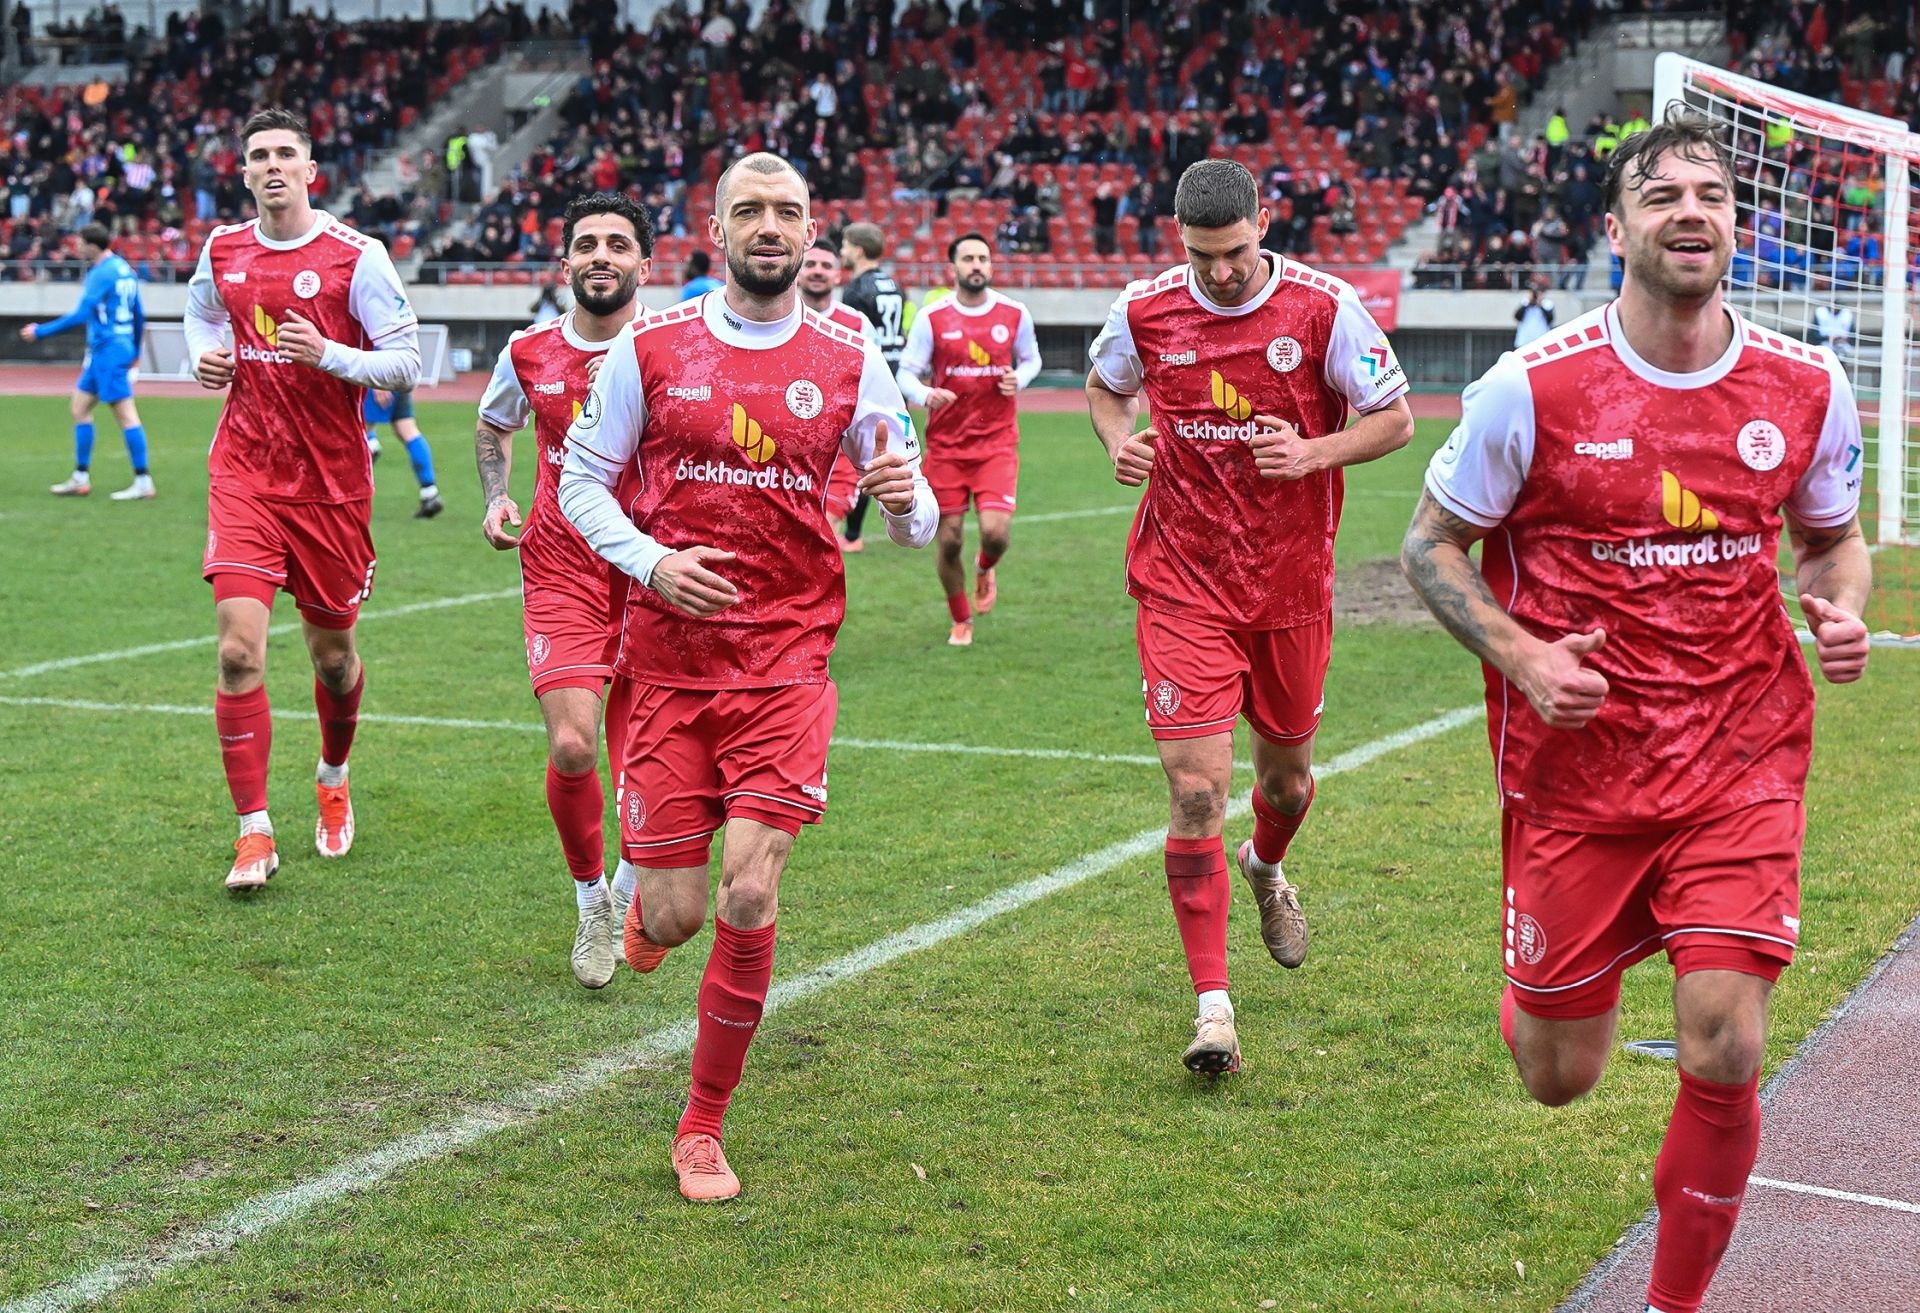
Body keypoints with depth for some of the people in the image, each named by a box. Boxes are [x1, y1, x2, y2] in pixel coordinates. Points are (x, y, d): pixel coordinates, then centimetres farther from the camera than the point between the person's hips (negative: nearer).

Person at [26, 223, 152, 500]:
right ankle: (81, 479, 17)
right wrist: (135, 353, 27)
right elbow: (140, 315, 18)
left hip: (108, 351, -10)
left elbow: (81, 315, -19)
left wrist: (41, 331, -12)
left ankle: (143, 482, -6)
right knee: (79, 407, 14)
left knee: (126, 415, -7)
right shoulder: (124, 269, 13)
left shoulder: (102, 273, -14)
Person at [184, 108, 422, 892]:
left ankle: (332, 780, 43)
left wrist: (329, 354, -23)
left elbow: (407, 359, -8)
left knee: (333, 655, 12)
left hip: (332, 484, -1)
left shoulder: (356, 257, -7)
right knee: (239, 650, -13)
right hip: (244, 478, 2)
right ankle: (254, 834, -6)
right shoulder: (222, 251, 5)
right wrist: (203, 356, 7)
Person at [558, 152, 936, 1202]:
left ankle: (703, 1126, 7)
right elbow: (582, 480, 8)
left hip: (786, 667, 0)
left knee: (749, 897, -12)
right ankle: (644, 900, 40)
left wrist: (906, 502, -16)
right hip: (669, 661, 0)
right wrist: (651, 562, -10)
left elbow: (913, 521, 8)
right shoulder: (651, 349, 1)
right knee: (677, 914, -2)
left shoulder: (849, 362, 3)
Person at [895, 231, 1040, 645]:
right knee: (949, 541, 2)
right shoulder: (931, 318, -4)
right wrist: (926, 394, -24)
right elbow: (906, 373, -2)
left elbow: (1031, 359, 17)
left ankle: (985, 567, 23)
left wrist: (1018, 379, -6)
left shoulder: (1015, 314, 1)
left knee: (995, 531, -16)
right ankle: (961, 621, 26)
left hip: (998, 443, 0)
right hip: (946, 444, 0)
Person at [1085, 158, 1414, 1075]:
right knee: (1196, 791, -11)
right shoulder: (1144, 311, -4)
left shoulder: (1323, 308, -9)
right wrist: (1118, 441, -4)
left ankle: (1266, 870, 55)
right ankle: (1213, 1007, -6)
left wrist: (1315, 454, -19)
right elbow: (1103, 387, 18)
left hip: (1292, 585, 1)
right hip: (1183, 583, -1)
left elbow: (1396, 419, -1)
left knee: (1285, 772, 18)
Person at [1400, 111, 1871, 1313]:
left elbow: (1834, 537, 16)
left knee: (1724, 1057, -10)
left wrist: (1842, 609, -7)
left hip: (1741, 765, 1)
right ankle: (1540, 984, 48)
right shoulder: (1534, 388, -10)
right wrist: (1521, 657, -14)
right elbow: (1432, 545, 1)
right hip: (1576, 764, -1)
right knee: (1559, 1080, 8)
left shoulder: (1809, 389, -2)